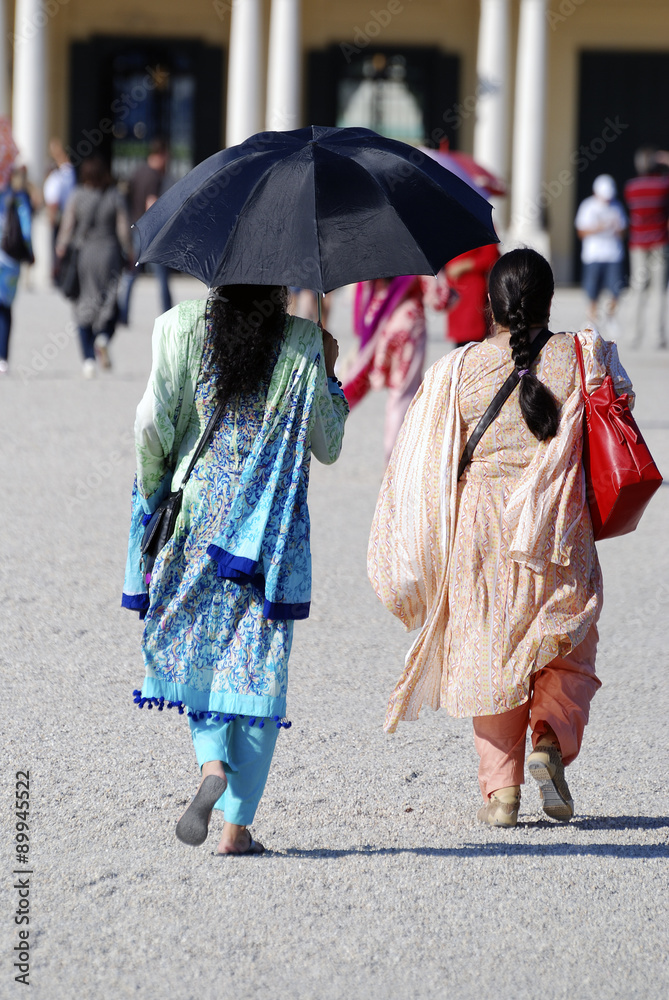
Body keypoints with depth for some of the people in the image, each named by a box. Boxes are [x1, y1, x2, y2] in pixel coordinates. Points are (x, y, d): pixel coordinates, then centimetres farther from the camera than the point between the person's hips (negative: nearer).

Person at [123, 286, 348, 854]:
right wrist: (329, 376, 17)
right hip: (272, 529, -1)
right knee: (258, 666, 4)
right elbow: (328, 445, 3)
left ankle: (214, 764, -12)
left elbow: (153, 421, -9)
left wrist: (153, 488, 8)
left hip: (197, 512, 1)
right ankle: (237, 823, 2)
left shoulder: (182, 328, -3)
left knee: (194, 650, 15)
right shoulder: (302, 343, -4)